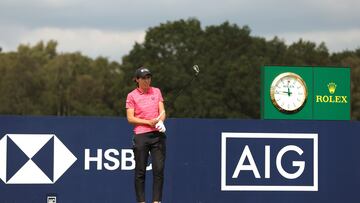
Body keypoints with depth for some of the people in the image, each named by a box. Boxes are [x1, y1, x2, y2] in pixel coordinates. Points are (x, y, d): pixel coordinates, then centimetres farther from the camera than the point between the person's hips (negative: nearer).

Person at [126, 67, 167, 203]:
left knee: (159, 169, -5)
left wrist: (160, 122, -13)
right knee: (140, 171, -1)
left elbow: (162, 111, 9)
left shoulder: (156, 92, 12)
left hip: (158, 134, 2)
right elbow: (130, 118, -2)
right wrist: (149, 122, -13)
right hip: (140, 136, -2)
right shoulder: (132, 96, 2)